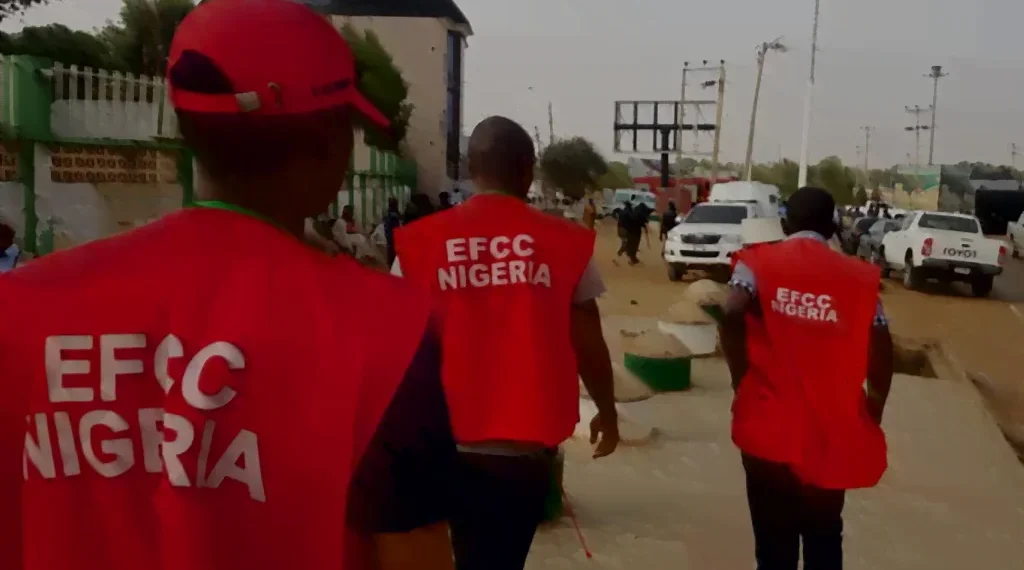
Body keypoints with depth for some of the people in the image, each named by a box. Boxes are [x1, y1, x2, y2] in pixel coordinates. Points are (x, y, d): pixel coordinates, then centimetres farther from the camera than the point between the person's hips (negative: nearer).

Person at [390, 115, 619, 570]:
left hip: (447, 438, 1)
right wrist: (607, 411, 18)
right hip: (525, 440, -1)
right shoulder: (564, 243, -5)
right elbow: (588, 344, 1)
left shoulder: (421, 243, -4)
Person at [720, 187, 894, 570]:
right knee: (825, 538, 21)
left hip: (769, 429, -1)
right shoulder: (858, 276, 3)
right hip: (831, 433, 2)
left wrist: (741, 378, -7)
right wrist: (873, 412, 12)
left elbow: (733, 314, -20)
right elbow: (881, 350, -3)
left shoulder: (758, 263, -1)